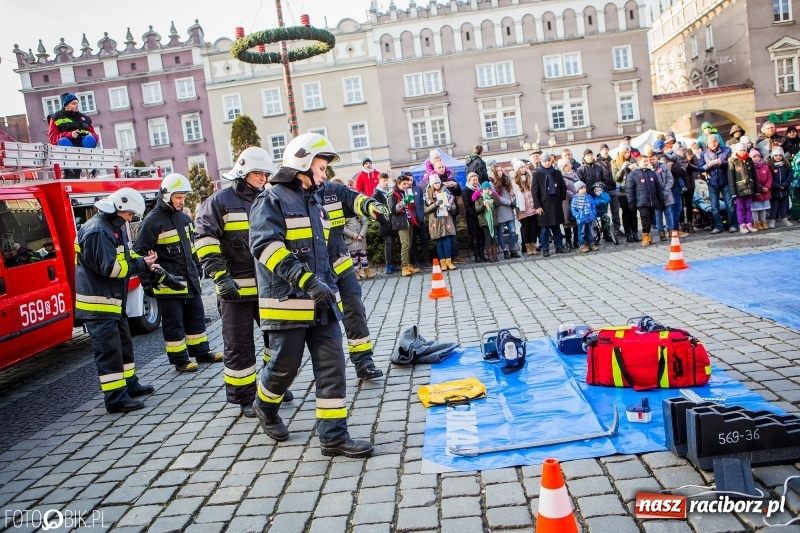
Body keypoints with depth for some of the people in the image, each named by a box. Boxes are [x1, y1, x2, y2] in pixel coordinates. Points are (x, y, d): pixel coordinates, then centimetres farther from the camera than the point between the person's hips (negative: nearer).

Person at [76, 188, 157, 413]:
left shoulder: (115, 228, 13)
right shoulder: (97, 231, -20)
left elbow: (125, 256, 18)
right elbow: (109, 268, -26)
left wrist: (144, 261, -3)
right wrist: (142, 265, -17)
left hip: (113, 300, 11)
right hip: (98, 302, -11)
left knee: (124, 343, 19)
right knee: (109, 349, -8)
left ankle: (130, 384, 32)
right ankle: (116, 398, -3)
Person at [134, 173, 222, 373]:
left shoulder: (184, 217, 11)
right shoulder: (152, 221, -12)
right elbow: (140, 253, -13)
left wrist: (197, 268, 22)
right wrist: (158, 276, -17)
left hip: (190, 280, 8)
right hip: (168, 283, -7)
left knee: (196, 316, 15)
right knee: (174, 323, 2)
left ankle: (201, 352, 28)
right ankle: (179, 360, 12)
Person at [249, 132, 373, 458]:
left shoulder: (313, 200, 17)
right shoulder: (272, 200, -9)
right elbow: (265, 245, -23)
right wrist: (305, 280, -29)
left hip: (321, 302, 7)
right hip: (288, 302, -7)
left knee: (332, 365, 2)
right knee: (285, 365, 6)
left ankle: (334, 435, 8)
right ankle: (265, 406, 37)